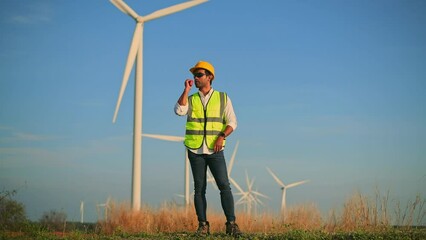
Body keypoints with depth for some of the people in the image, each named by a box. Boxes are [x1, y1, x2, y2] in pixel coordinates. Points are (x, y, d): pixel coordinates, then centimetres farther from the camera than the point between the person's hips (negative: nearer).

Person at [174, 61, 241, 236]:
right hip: (195, 150, 2)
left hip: (215, 150, -2)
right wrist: (186, 89, -9)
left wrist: (222, 136, -14)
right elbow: (179, 111, -12)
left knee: (224, 186, -11)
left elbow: (232, 122, 3)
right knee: (199, 188, 2)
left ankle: (231, 224, -11)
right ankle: (203, 225, 5)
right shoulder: (190, 99, 10)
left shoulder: (222, 98, 6)